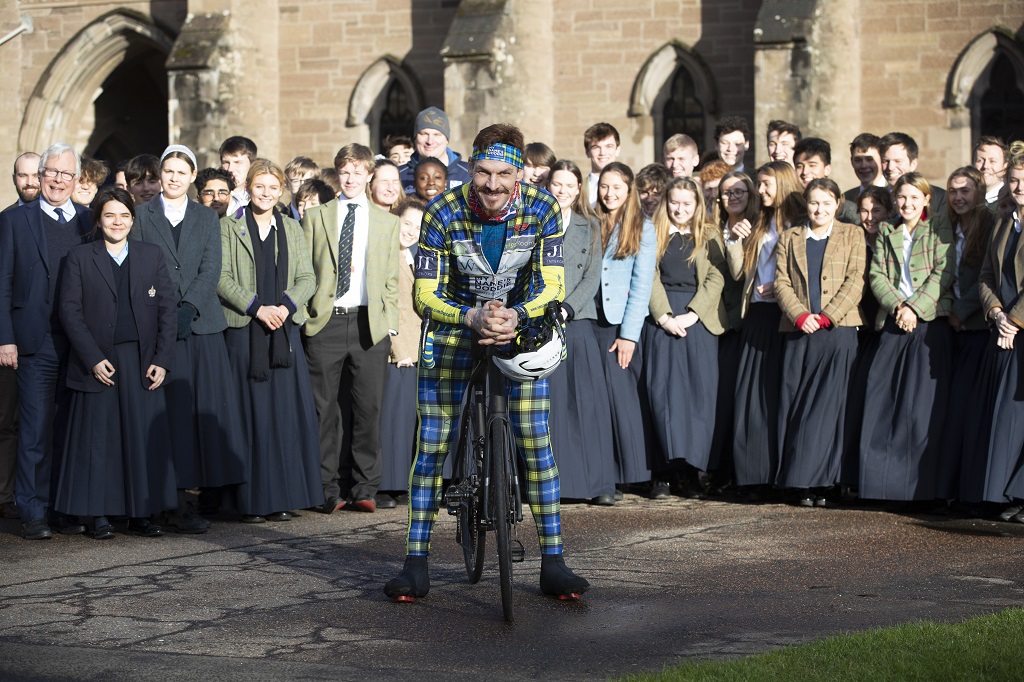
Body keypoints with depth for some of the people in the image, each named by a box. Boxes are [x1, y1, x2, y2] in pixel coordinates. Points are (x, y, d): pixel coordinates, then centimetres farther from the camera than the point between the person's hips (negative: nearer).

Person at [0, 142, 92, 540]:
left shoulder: (89, 222, 11)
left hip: (81, 342, 3)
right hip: (36, 342, -3)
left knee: (71, 428, 6)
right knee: (35, 430, -2)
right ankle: (33, 514, 3)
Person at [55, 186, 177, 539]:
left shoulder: (151, 255, 10)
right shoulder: (79, 258, 4)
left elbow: (167, 310, 7)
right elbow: (70, 312, -1)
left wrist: (162, 360, -3)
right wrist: (93, 359, -10)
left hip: (143, 361, 2)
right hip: (98, 361, -1)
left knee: (144, 437, 0)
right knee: (98, 439, 0)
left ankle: (141, 513, 6)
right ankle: (100, 516, 6)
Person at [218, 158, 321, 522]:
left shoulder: (292, 230, 16)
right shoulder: (230, 228, 6)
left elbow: (307, 278, 9)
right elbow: (223, 278, -3)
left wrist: (285, 306, -9)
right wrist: (257, 307, -14)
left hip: (285, 329, 3)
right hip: (244, 330, -3)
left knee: (287, 411, -3)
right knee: (251, 413, -6)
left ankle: (282, 498, 2)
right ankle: (252, 501, -3)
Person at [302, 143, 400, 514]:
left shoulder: (387, 222, 14)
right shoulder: (316, 217, 11)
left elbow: (391, 279, 11)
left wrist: (390, 325, 3)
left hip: (370, 324, 1)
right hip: (325, 321, -1)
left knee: (369, 408, 0)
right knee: (324, 409, -1)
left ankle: (364, 489, 6)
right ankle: (329, 489, 5)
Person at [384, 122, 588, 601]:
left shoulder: (542, 210, -17)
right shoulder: (444, 213, -20)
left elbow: (552, 286, -16)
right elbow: (426, 296, -19)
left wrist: (516, 316, -36)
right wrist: (472, 317, -37)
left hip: (521, 328, 1)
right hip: (455, 325, 0)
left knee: (535, 444, -7)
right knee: (432, 445, -5)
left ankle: (552, 562, 0)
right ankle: (416, 562, 2)